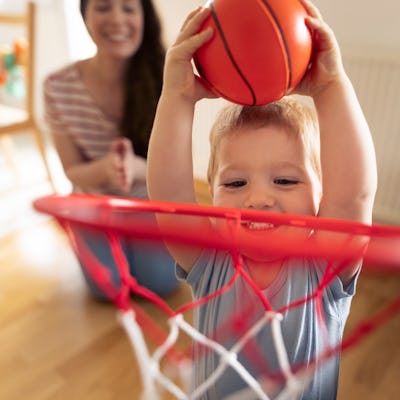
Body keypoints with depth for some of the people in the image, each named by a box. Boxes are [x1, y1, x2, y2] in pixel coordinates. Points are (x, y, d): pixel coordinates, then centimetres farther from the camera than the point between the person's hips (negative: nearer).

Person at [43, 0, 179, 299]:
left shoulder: (162, 80, -22)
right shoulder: (59, 87, -20)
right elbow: (73, 171, -12)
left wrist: (135, 166, -43)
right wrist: (106, 167, -37)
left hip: (150, 200, 0)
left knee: (161, 282, -13)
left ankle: (137, 243, 21)